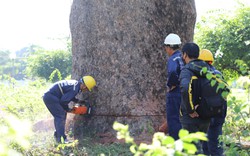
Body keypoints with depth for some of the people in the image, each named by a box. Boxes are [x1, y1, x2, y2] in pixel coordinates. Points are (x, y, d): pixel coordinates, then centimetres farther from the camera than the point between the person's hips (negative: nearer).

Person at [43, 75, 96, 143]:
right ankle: (60, 139, -12)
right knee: (61, 116, -10)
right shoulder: (74, 89, -19)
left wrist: (79, 101, 14)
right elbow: (63, 101, -19)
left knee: (58, 116, 16)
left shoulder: (76, 83, 10)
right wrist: (67, 109, -2)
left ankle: (57, 135, 20)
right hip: (51, 97, -10)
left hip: (48, 96, 10)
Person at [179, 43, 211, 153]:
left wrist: (190, 110, -23)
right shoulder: (207, 69, 9)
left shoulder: (186, 70, -14)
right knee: (200, 143, 20)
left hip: (191, 117, -7)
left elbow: (185, 89, -33)